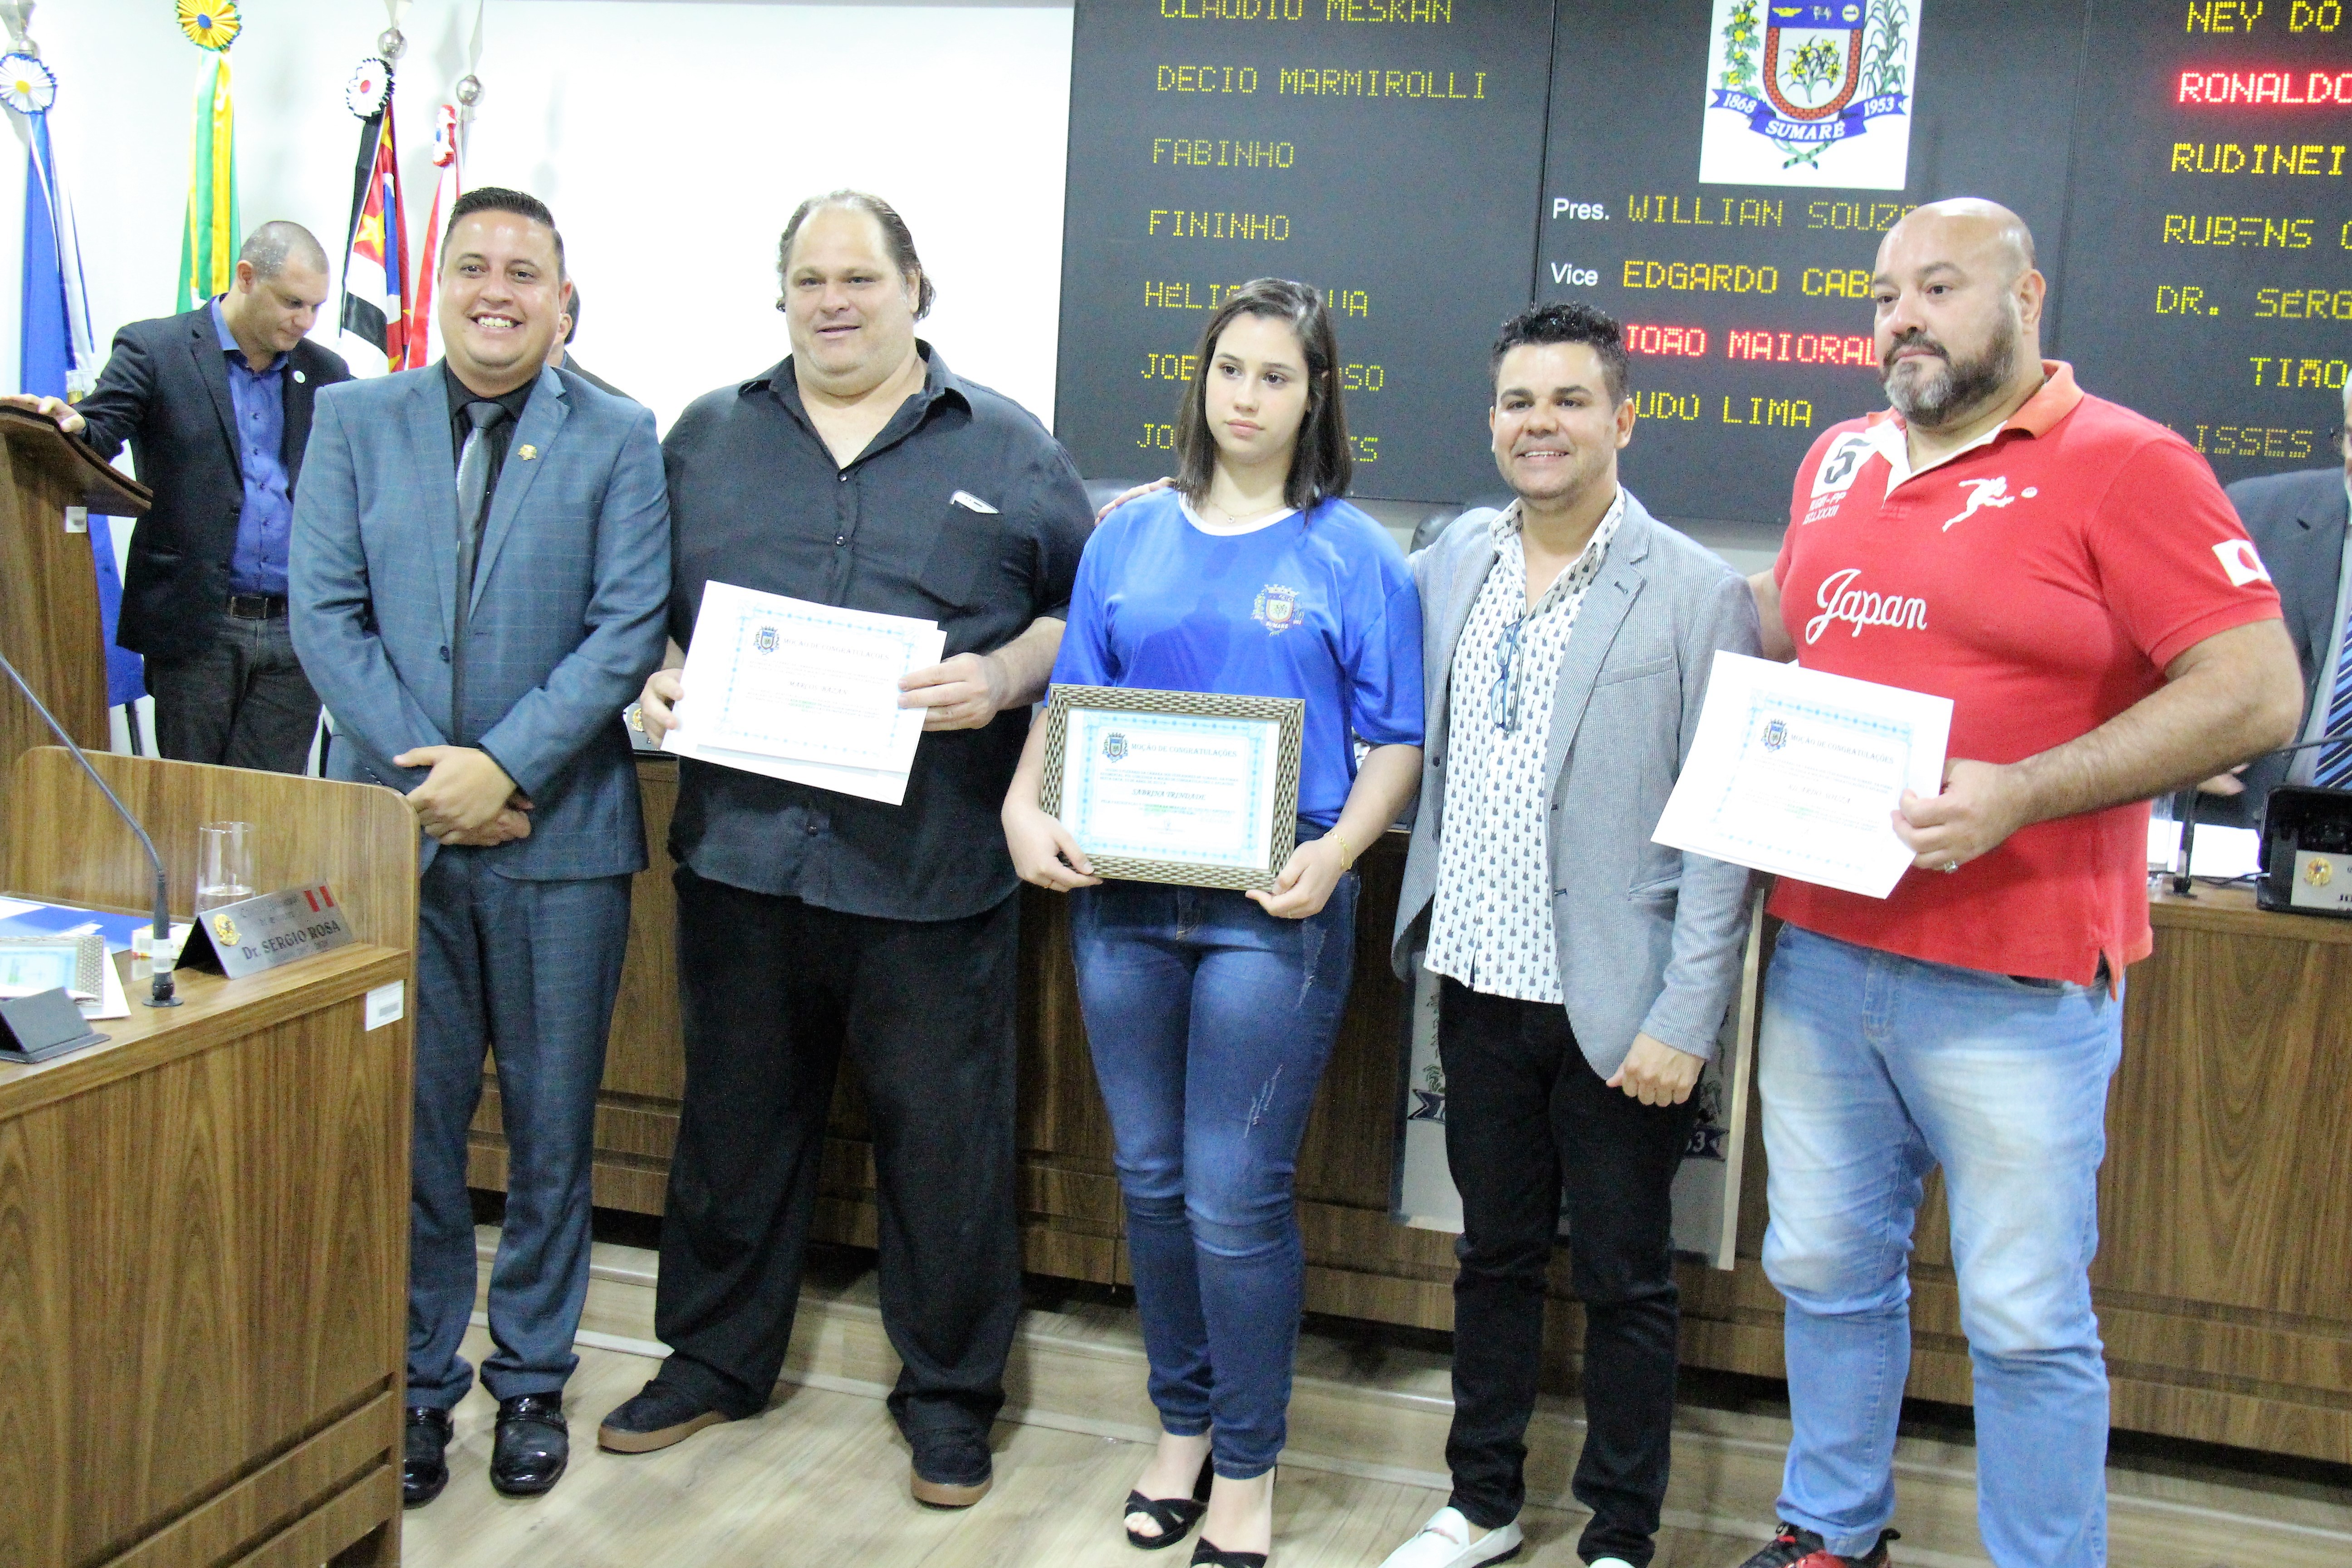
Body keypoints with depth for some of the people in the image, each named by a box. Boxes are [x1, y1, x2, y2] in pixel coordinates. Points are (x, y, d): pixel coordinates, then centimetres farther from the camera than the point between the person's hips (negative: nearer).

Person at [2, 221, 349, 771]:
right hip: (195, 625, -2)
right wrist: (70, 425, -30)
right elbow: (99, 433, -6)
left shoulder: (327, 374, 13)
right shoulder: (153, 349, 3)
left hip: (297, 632, 2)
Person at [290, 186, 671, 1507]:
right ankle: (419, 1381, 25)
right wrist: (429, 773, -10)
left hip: (560, 834, -1)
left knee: (552, 1130, 8)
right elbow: (327, 615, 1)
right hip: (395, 828, 2)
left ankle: (533, 1382, 25)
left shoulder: (619, 440, 2)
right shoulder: (356, 422, 8)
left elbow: (628, 628, -6)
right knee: (410, 1123, 9)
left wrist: (502, 767, -15)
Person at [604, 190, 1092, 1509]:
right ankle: (717, 1358, 34)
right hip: (743, 843, 3)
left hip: (933, 867, -2)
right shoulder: (707, 437, 12)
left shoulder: (1007, 449, 4)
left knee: (944, 1135, 7)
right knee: (736, 1116, 16)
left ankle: (950, 1392, 24)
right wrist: (654, 680, -3)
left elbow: (1089, 612, 4)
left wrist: (1005, 676, -14)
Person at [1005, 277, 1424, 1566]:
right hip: (1120, 893, 4)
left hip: (1271, 911, -4)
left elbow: (1397, 744, -1)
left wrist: (1336, 851, -18)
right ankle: (1182, 1422, 33)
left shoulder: (1354, 555, 0)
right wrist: (1026, 807, -5)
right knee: (1152, 1178, 13)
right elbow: (1071, 699, 12)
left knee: (1236, 1201, -1)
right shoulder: (1131, 537, 10)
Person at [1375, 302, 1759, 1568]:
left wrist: (1684, 1024, -14)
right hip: (1482, 984, 5)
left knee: (1624, 1282, 10)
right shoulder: (1453, 560, 5)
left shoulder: (1699, 595, -10)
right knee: (1493, 1255, 19)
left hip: (1615, 1009, -4)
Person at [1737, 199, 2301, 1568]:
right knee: (1827, 1270, 17)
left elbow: (2256, 694, -14)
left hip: (2016, 984, -6)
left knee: (2028, 1321, 4)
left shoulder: (2124, 465, -9)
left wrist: (2019, 795, -22)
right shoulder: (1838, 462, 11)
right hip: (1822, 950, 6)